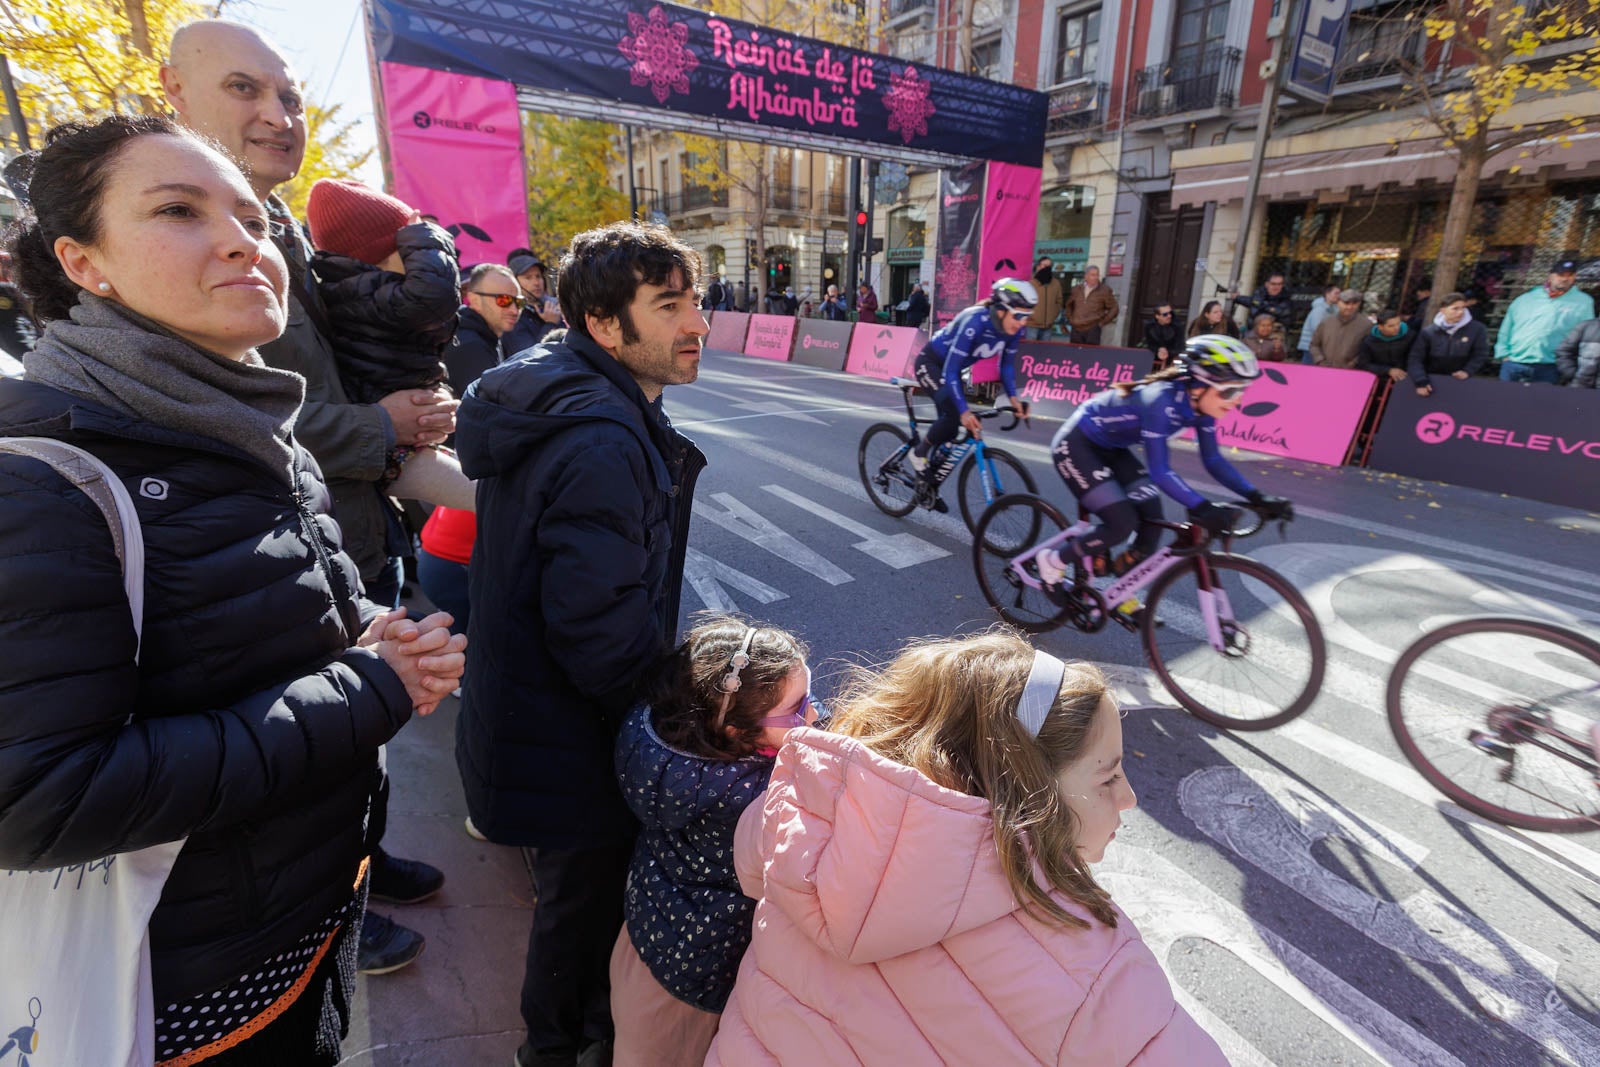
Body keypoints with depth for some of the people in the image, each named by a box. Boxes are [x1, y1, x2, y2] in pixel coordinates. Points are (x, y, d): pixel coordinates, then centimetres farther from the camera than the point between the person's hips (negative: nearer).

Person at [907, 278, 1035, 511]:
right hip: (930, 363, -7)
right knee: (954, 414, -28)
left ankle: (929, 483, 23)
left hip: (951, 367, 7)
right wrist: (964, 412, -44)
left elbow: (1007, 363, 0)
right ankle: (919, 453, -3)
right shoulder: (974, 322, -37)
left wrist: (1013, 396, -16)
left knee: (950, 427, 6)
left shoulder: (1012, 329, -16)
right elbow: (950, 370, -37)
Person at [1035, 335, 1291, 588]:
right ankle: (1053, 560, 4)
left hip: (1110, 448, 8)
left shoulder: (1200, 406, -10)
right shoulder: (1161, 400, -33)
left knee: (1152, 518, -4)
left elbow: (1214, 460, -3)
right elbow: (1160, 471, -35)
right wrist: (1203, 509, -44)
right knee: (1122, 523, -17)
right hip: (1076, 445, -8)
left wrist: (1256, 497, -13)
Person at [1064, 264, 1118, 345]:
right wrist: (1070, 319, 16)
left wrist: (1102, 323, -1)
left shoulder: (1105, 290, 1)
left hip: (1093, 330, -3)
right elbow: (1069, 304, 27)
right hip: (1076, 329, 4)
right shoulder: (1076, 289, 11)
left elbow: (1113, 309, 5)